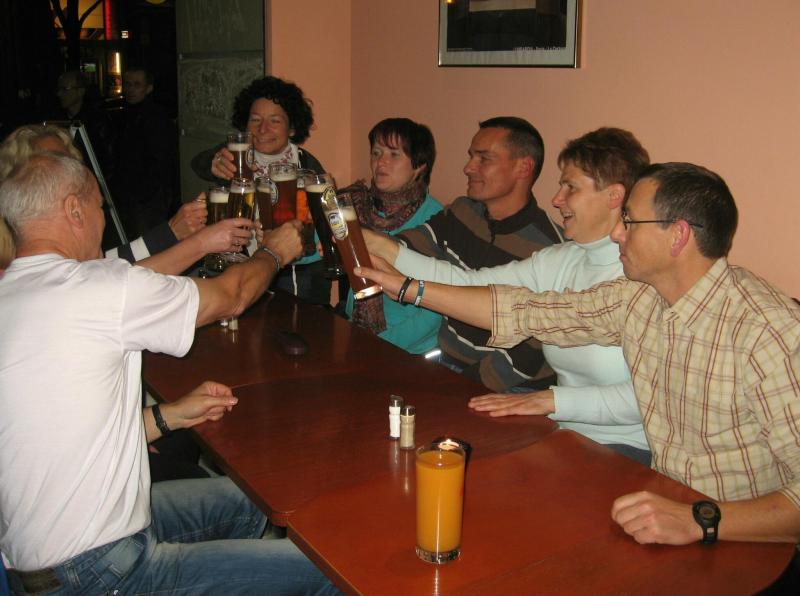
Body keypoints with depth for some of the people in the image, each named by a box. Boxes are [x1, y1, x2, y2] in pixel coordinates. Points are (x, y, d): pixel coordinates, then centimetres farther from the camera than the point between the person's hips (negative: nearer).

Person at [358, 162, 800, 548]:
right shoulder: (637, 298, -1)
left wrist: (701, 521, -37)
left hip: (742, 540, -6)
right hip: (667, 509, 6)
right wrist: (410, 289, 7)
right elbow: (525, 312, 6)